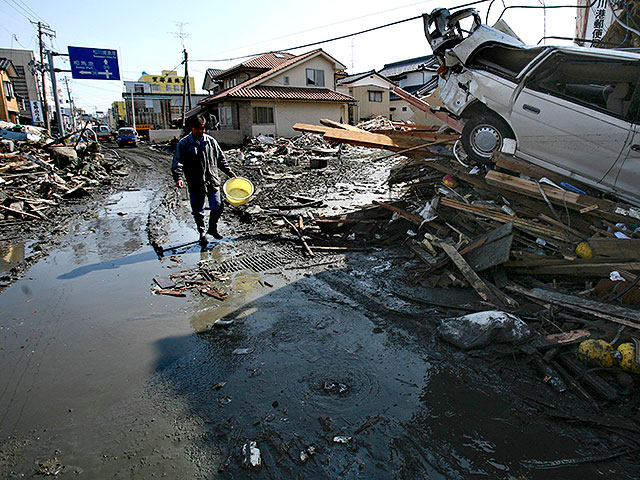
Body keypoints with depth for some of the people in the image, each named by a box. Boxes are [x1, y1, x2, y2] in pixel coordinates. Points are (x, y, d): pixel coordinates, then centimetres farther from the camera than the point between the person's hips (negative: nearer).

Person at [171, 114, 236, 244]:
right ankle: (202, 233, 27)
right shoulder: (183, 144, -1)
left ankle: (212, 228, 27)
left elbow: (221, 159, 16)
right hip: (195, 185, -2)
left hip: (212, 182, 2)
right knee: (198, 211, 7)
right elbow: (177, 163, -5)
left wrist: (229, 172, 11)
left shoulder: (211, 141, 7)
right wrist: (178, 177, -20)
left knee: (217, 207, 1)